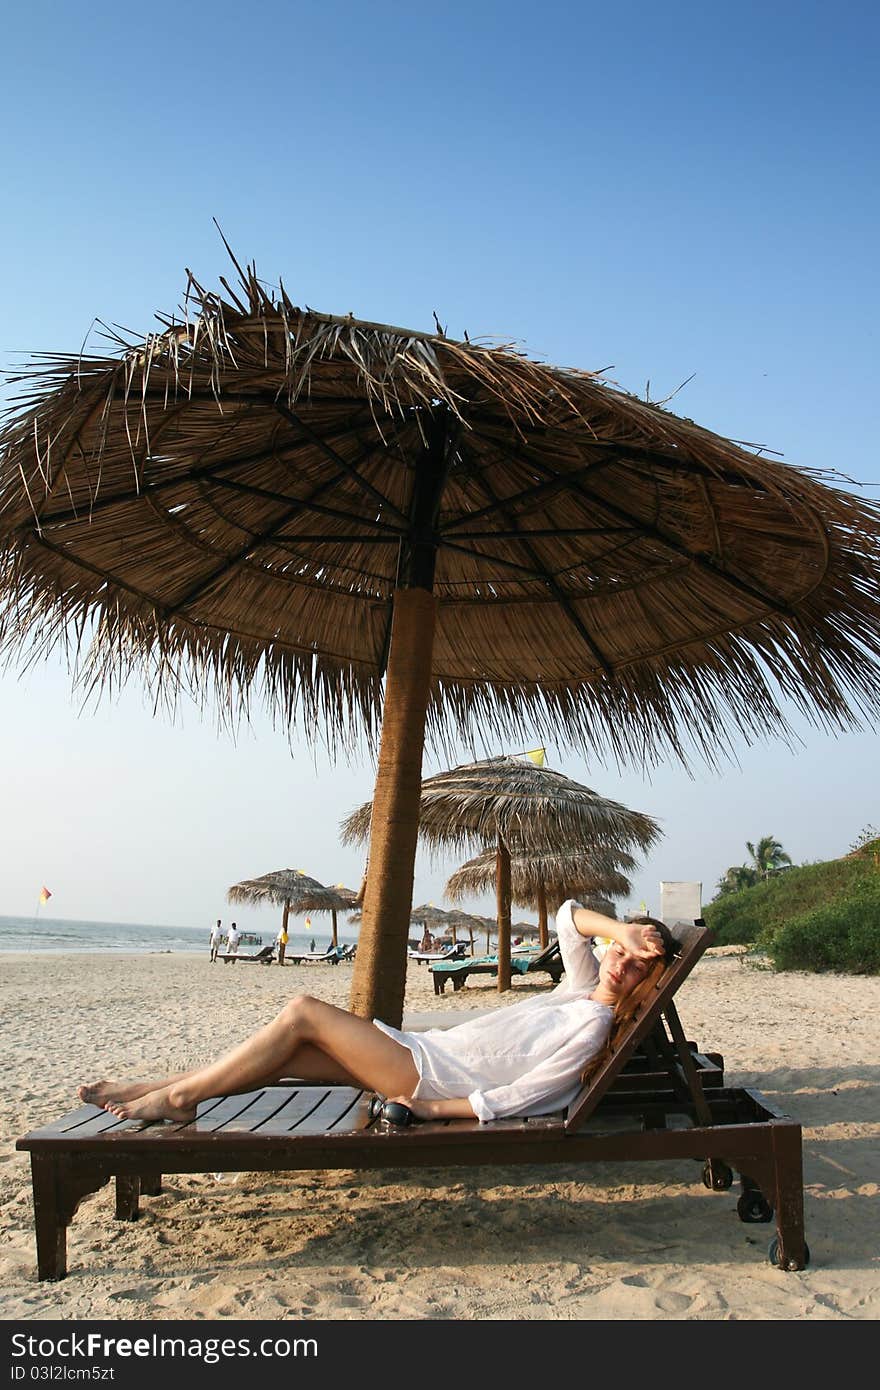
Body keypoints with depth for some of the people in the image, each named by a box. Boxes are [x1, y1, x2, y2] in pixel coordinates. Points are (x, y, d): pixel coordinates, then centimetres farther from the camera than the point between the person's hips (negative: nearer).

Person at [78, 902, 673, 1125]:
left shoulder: (594, 1027, -14)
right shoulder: (584, 986, 10)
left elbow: (523, 1096, -21)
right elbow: (570, 915, 16)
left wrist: (435, 1108, -20)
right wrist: (625, 931, -1)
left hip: (426, 1074, -8)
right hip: (421, 1051, 8)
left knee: (302, 1013, -13)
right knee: (285, 1057, 1)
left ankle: (174, 1098, -2)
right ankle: (149, 1088, 11)